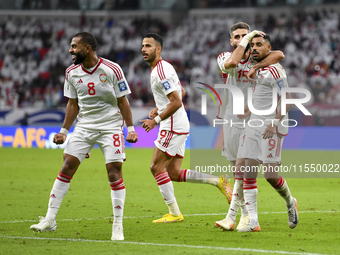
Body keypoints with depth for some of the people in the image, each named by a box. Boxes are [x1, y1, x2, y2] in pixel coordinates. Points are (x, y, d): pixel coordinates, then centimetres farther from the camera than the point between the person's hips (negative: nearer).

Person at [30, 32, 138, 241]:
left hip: (111, 126, -4)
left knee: (115, 172, -10)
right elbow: (73, 104, 12)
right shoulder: (72, 73, 3)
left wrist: (130, 128, -8)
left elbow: (122, 101, -4)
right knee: (67, 167, -5)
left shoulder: (112, 70, -11)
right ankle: (50, 220, 0)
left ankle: (118, 226, -1)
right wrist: (64, 131, 10)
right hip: (84, 126, 4)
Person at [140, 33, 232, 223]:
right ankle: (219, 181, 8)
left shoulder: (161, 71, -17)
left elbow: (177, 102, -21)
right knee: (173, 172, 8)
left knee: (157, 167, -5)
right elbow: (181, 92, 28)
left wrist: (156, 120, -17)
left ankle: (174, 213, -1)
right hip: (179, 126, 10)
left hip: (173, 126, -10)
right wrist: (159, 109, 20)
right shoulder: (164, 67, 16)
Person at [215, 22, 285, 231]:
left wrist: (256, 67, -24)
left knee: (242, 166, -12)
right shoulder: (224, 57, 4)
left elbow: (279, 55, -18)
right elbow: (231, 63, -21)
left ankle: (232, 216, -13)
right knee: (238, 170, 7)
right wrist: (247, 38, -14)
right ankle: (247, 215, 15)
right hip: (230, 120, 3)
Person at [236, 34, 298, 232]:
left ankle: (290, 203, 21)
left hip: (272, 127, -8)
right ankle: (253, 222, -1)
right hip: (254, 126, 8)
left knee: (271, 175, -9)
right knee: (249, 174, -2)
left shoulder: (274, 70, -10)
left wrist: (275, 123, -21)